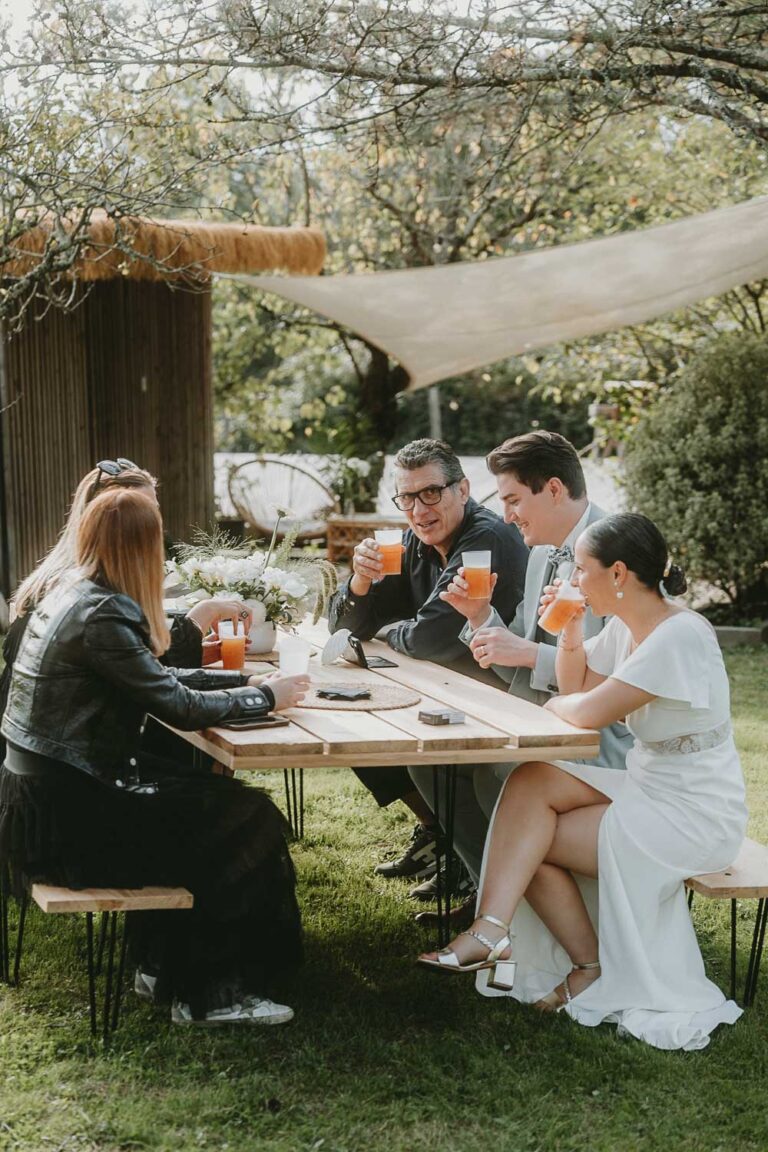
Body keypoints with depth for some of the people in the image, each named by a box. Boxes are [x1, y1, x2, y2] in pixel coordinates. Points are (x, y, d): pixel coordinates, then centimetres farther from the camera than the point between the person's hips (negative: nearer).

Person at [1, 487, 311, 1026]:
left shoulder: (72, 593, 9)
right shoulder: (99, 615, -21)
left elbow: (158, 679, 15)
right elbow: (179, 706, -18)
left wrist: (243, 678, 10)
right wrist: (266, 696, -5)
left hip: (44, 797, 10)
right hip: (62, 819, -10)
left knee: (196, 796, 20)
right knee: (247, 821, 0)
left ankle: (163, 967, 24)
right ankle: (212, 994, 11)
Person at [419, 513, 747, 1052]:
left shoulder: (681, 636, -23)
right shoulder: (625, 626, 5)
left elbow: (589, 712, -28)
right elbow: (576, 686, 16)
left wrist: (554, 704, -6)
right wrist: (570, 633, -1)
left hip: (697, 816, -9)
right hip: (650, 787, 9)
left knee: (530, 842, -8)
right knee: (531, 783, -10)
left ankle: (591, 972, 7)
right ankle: (494, 931, -18)